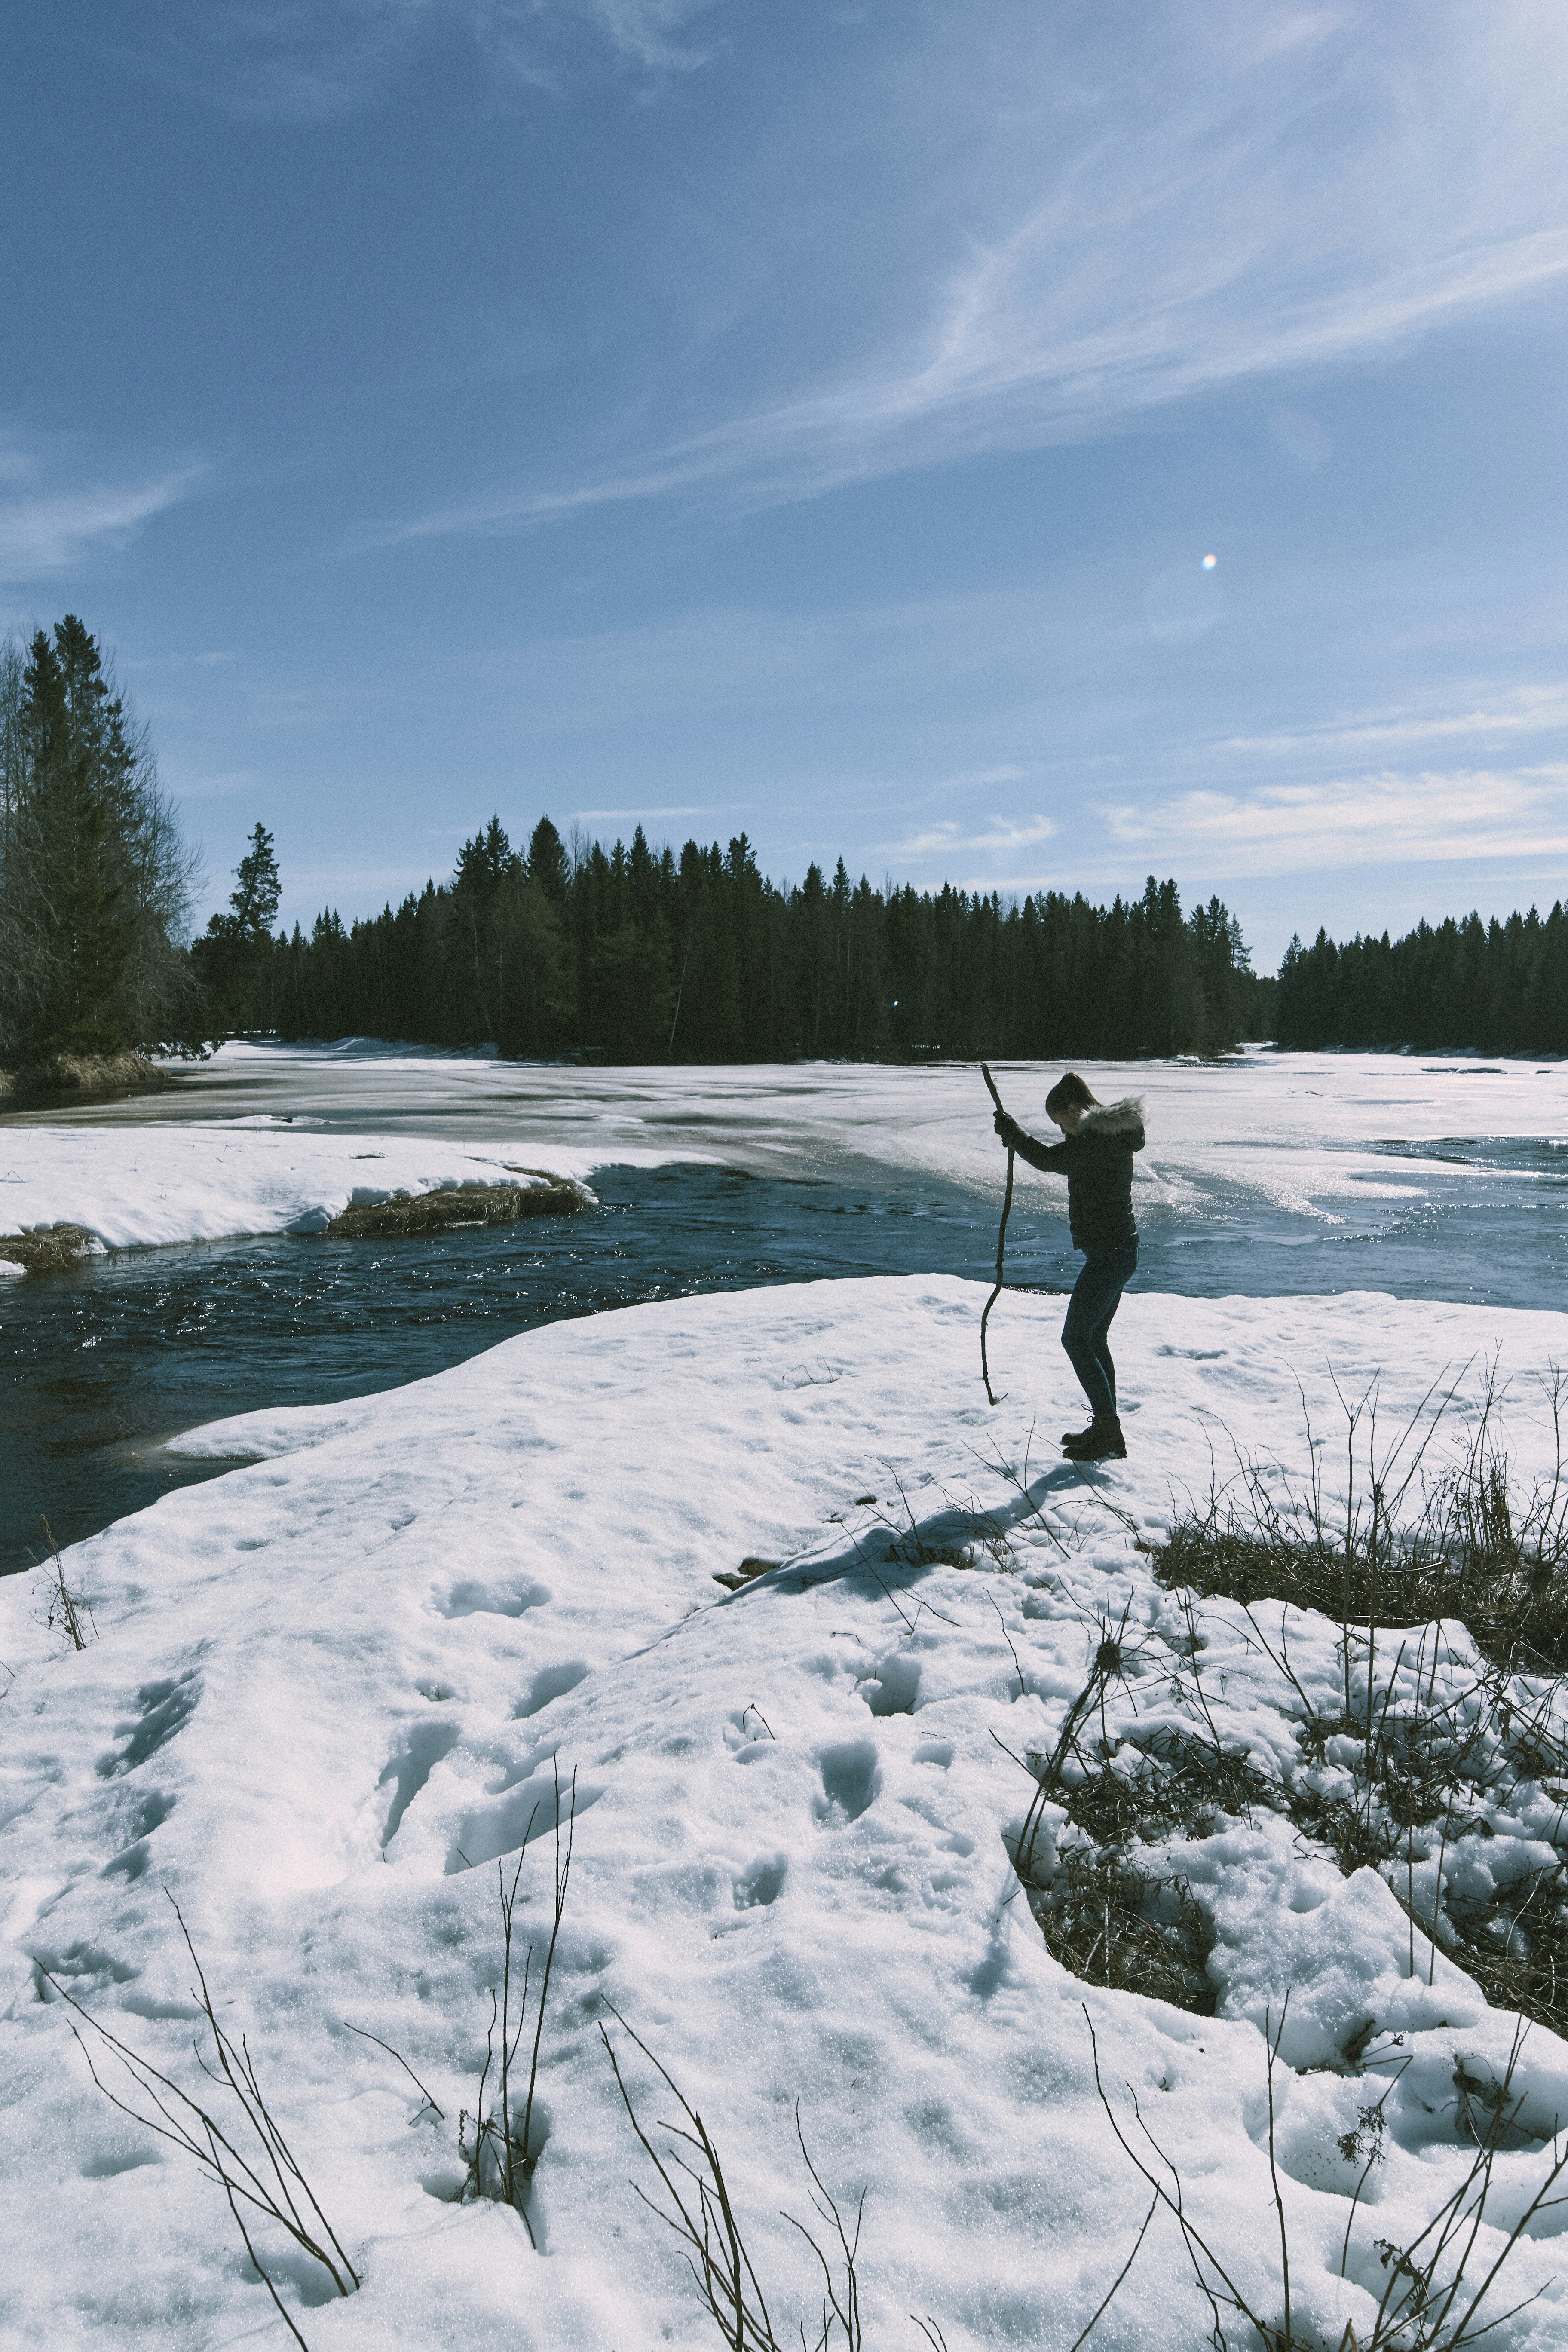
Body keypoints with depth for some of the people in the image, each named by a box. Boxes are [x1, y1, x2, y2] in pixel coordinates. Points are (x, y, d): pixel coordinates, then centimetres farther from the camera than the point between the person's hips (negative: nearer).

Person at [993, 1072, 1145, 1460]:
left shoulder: (1099, 1139, -19)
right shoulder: (1110, 1135, 14)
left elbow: (1048, 1159, -26)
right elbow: (1066, 1161, 27)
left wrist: (1011, 1130, -11)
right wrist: (1017, 1140, 15)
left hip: (1108, 1254, -11)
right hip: (1118, 1253, 11)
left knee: (1076, 1339, -6)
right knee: (1095, 1340, 17)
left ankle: (1109, 1434, -2)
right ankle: (1106, 1428, 26)